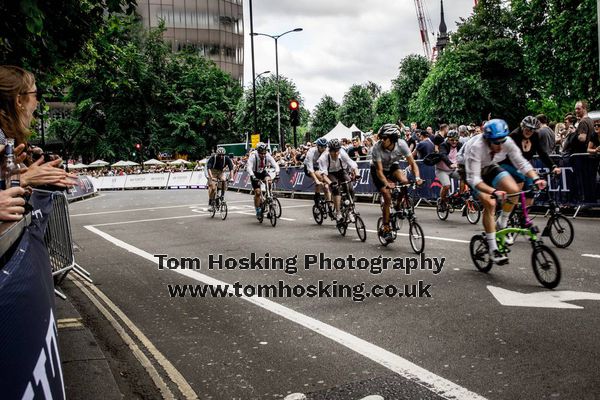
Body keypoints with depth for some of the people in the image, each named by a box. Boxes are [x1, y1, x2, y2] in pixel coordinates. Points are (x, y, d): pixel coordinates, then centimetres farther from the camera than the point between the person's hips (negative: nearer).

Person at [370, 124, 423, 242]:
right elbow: (379, 170, -35)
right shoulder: (377, 147, -33)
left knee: (404, 181, -29)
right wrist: (386, 183, -51)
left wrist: (417, 177, -42)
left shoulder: (401, 144, -27)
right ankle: (386, 229, -2)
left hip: (392, 166, 3)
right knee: (387, 197, -15)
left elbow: (412, 163, -25)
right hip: (377, 170, -2)